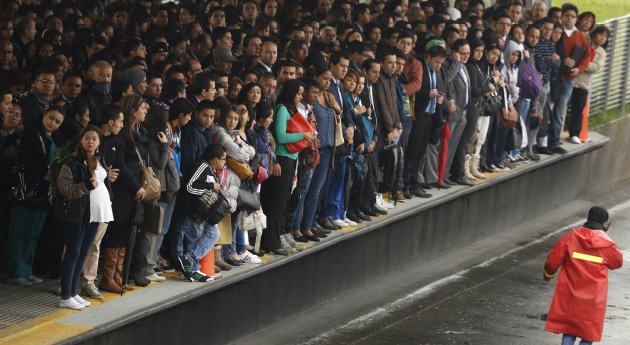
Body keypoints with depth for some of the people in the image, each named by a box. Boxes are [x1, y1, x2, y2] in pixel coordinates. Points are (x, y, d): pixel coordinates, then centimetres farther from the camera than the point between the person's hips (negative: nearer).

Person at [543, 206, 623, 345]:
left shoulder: (571, 237, -4)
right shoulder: (607, 244, -7)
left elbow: (553, 259, -1)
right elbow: (617, 262, 12)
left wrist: (548, 275, 20)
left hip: (569, 295, 2)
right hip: (593, 299, -2)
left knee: (568, 333, 12)